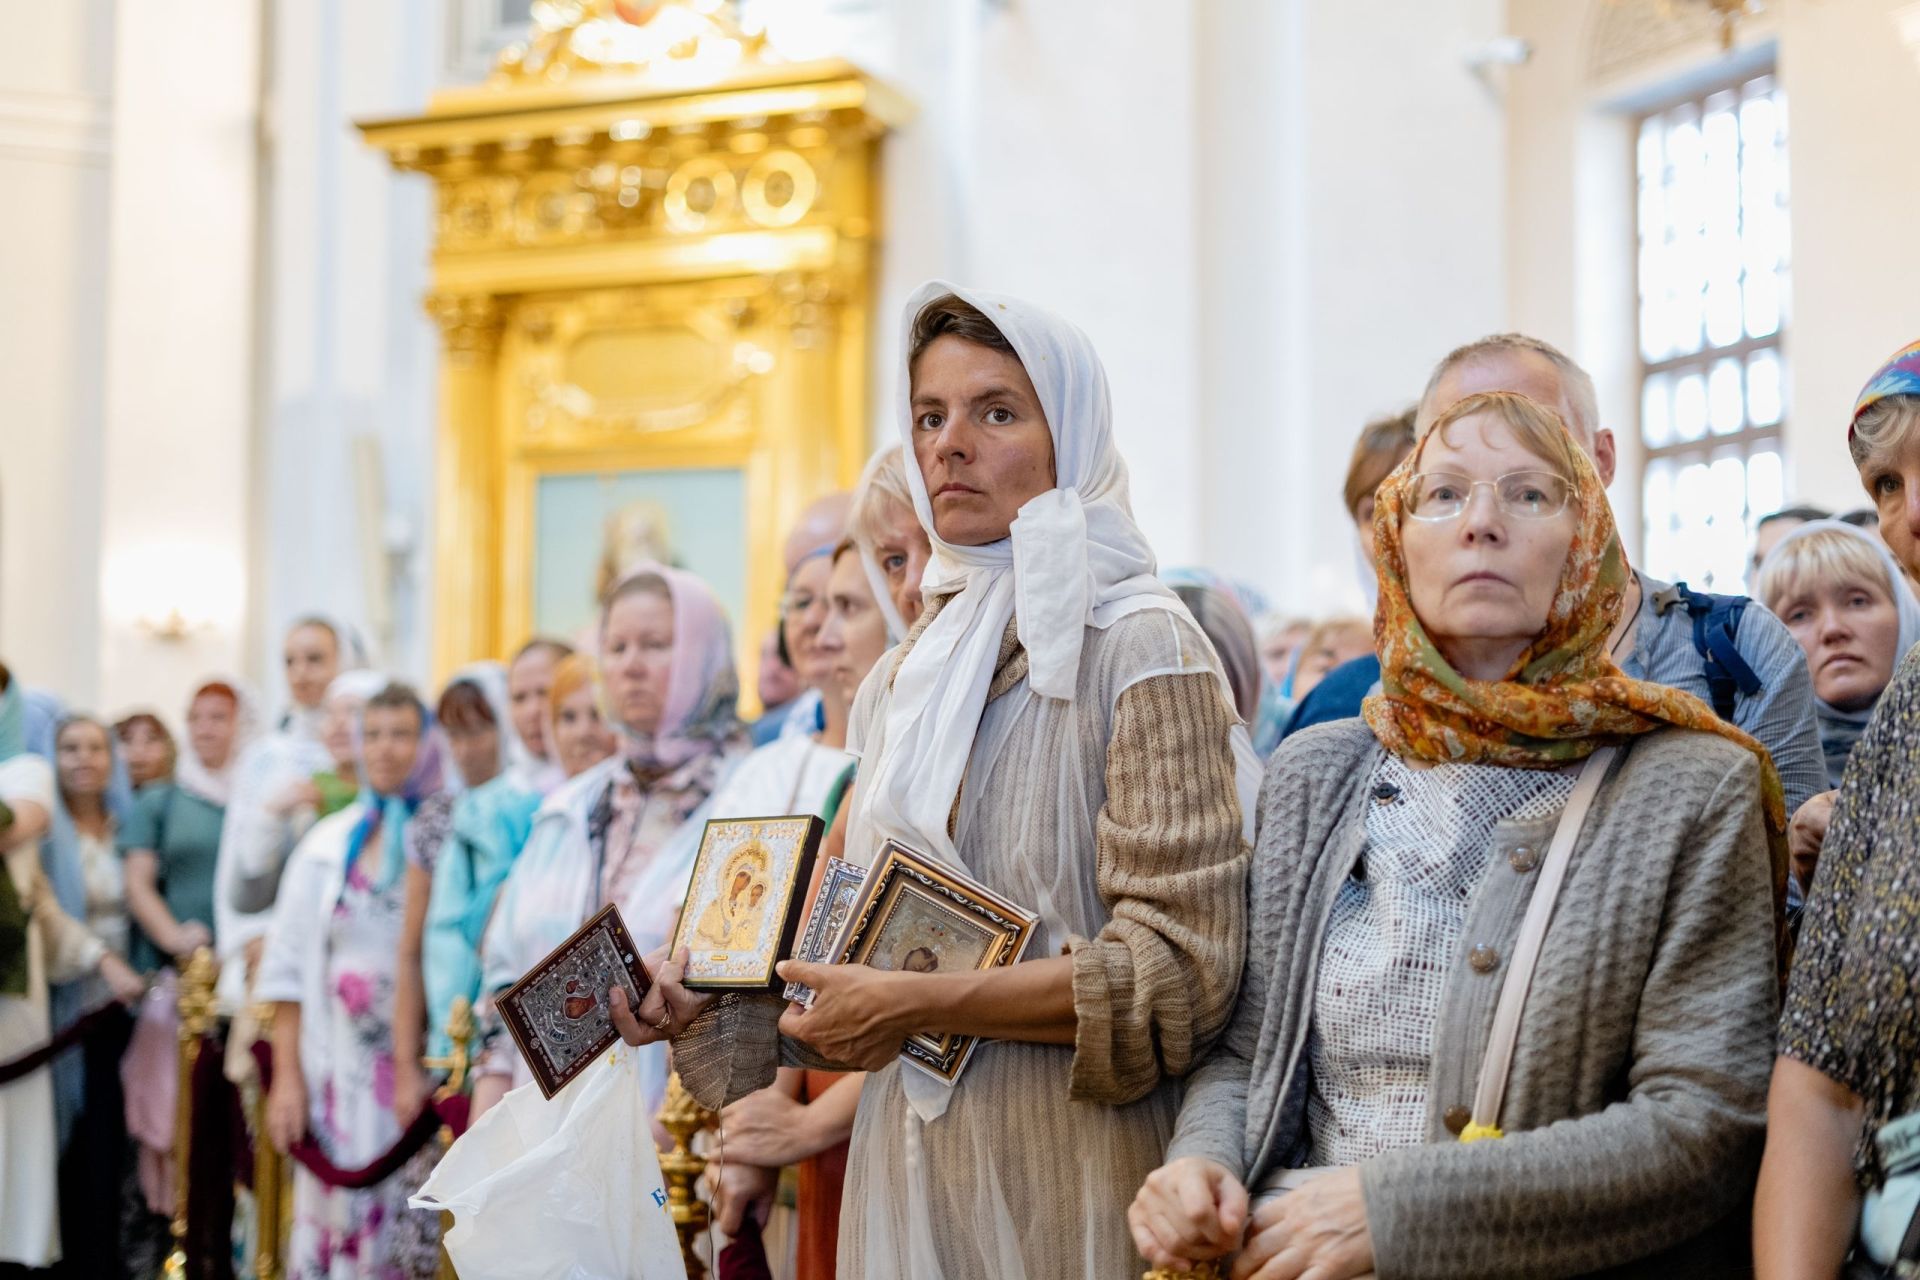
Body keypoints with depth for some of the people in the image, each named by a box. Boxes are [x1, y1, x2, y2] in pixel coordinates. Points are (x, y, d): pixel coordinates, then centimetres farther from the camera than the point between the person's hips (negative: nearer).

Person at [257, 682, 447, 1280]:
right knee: (336, 1223, 2)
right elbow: (290, 969, 9)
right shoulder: (327, 845, 10)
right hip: (340, 1070, 2)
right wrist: (287, 1077, 2)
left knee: (417, 1228, -3)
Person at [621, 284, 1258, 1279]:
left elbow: (1181, 964, -17)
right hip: (908, 1181, 6)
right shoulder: (907, 681, 11)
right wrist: (717, 1002, 0)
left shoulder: (1138, 648, -9)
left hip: (1066, 1189, -6)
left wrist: (919, 1004, -19)